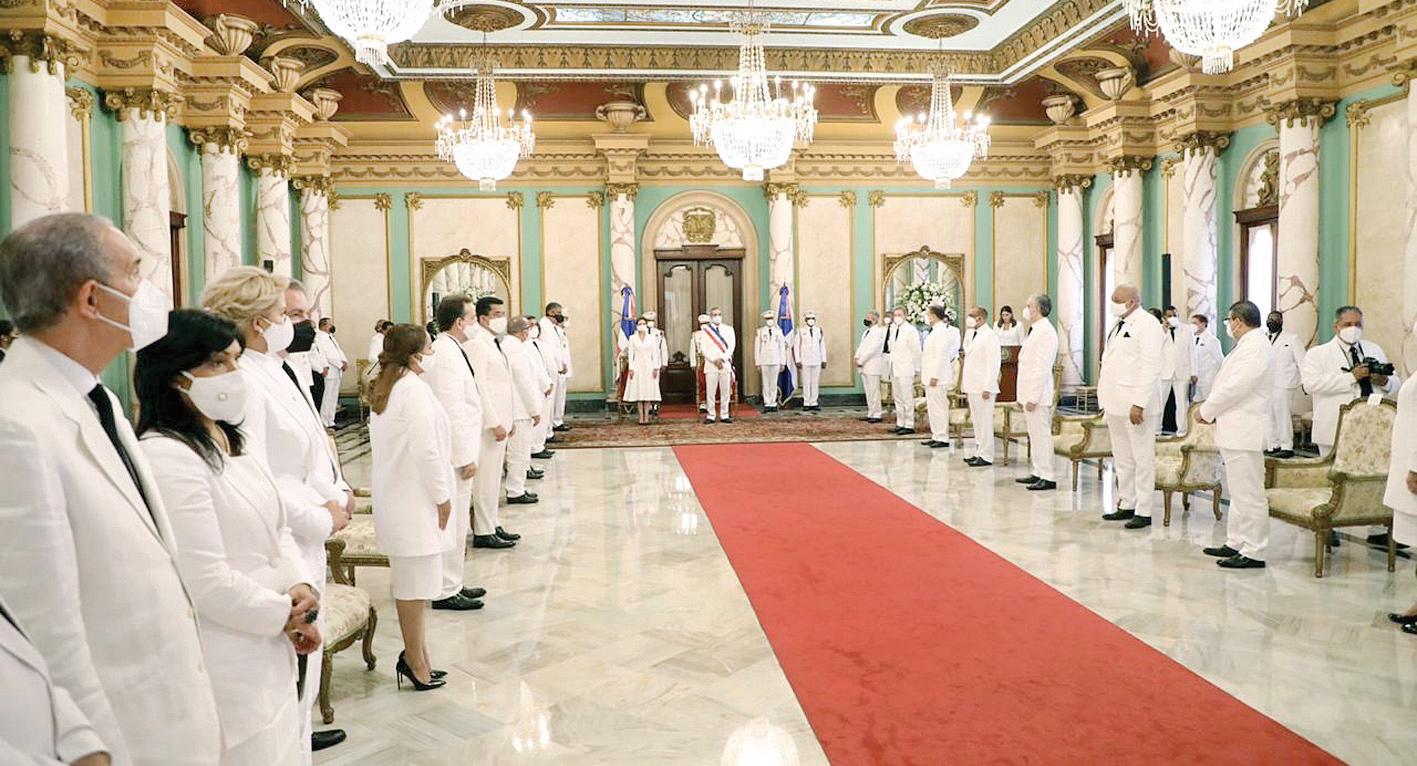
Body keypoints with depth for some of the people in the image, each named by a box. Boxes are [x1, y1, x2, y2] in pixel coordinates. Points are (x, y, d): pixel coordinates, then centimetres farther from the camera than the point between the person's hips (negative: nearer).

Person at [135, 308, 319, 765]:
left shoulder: (230, 442, 10)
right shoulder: (166, 457, -20)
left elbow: (276, 530, 15)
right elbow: (206, 582, -23)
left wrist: (301, 586, -3)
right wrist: (285, 615, -11)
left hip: (270, 652, 9)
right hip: (227, 667, -9)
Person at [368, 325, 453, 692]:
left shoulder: (382, 390, 14)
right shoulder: (414, 389, -16)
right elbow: (426, 449, -19)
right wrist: (442, 496, -11)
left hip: (393, 496, 10)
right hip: (416, 497, -10)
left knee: (407, 581, 14)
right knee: (416, 583, -2)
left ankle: (414, 655, 22)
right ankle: (416, 662, 6)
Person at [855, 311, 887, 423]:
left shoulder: (878, 331, -11)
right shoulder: (866, 331, 18)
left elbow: (873, 349, -18)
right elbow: (861, 346, 19)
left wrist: (861, 360, -15)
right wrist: (857, 357, 1)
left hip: (873, 365, -9)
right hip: (864, 366, 9)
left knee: (874, 391, -6)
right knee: (868, 391, 11)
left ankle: (877, 415, -2)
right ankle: (871, 413, 16)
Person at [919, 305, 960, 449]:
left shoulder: (942, 330, -14)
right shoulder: (936, 330, 15)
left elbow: (941, 355, -20)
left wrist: (935, 376, -21)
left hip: (938, 377, -10)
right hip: (931, 375, 10)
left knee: (939, 407, -5)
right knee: (932, 407, 13)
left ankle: (943, 438, -1)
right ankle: (936, 436, 20)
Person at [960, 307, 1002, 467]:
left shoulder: (989, 336, -11)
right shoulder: (977, 335, 17)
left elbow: (994, 363, -17)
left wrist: (987, 387, -20)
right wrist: (966, 387, 16)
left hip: (983, 387, -9)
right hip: (973, 387, 9)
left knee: (984, 422, -5)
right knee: (976, 422, 13)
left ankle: (986, 456, 0)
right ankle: (979, 452, 20)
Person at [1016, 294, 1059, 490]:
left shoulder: (1046, 332, -15)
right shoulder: (1034, 331, 16)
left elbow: (1042, 368, -20)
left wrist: (1033, 397, -21)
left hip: (1038, 394, -10)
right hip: (1029, 392, 10)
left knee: (1042, 435, -6)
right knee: (1034, 435, 14)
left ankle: (1048, 477, -2)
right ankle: (1038, 472, 21)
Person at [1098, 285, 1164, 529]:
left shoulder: (1147, 324, -11)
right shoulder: (1119, 325, 16)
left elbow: (1151, 367, -17)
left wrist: (1139, 403, -22)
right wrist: (1106, 398, 14)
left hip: (1134, 403, -9)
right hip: (1115, 403, 9)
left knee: (1142, 459, -1)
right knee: (1122, 459, 14)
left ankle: (1143, 512, 4)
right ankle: (1126, 505, 23)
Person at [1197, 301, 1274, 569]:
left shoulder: (1255, 348, -16)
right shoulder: (1249, 346, 18)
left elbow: (1235, 387, -21)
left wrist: (1207, 411, -8)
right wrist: (1213, 411, 8)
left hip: (1245, 433, -11)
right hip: (1237, 431, 11)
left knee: (1248, 494, -6)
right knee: (1239, 492, 16)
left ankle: (1253, 553, -2)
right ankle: (1236, 543, 25)